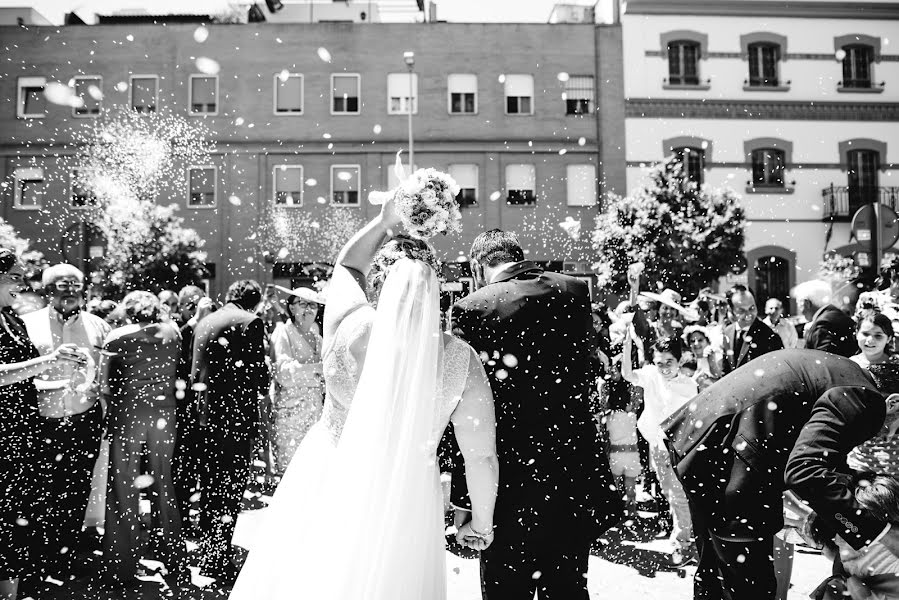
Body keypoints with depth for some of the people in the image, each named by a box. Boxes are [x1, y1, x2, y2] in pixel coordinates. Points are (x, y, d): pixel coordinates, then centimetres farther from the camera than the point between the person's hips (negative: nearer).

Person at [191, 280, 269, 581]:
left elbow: (195, 368, 13)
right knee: (231, 488, 1)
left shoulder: (204, 322, 11)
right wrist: (263, 389, 7)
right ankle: (219, 560, 4)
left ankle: (206, 554, 30)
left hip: (206, 412, 7)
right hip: (237, 412, -7)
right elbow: (257, 368, -12)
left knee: (210, 485, 18)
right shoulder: (250, 322, -10)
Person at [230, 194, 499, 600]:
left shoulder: (348, 323, -15)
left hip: (326, 484, 1)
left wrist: (385, 221, 15)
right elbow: (482, 456, -8)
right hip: (403, 503, 0)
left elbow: (346, 267, 10)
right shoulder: (458, 358, -16)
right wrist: (481, 525, 7)